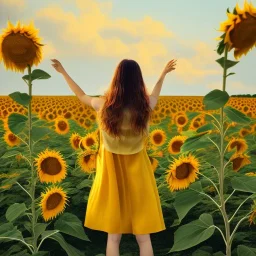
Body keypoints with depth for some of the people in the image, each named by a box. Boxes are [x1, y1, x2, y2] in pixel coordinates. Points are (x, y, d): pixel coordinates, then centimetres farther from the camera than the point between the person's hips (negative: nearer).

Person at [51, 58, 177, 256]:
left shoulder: (104, 105, -13)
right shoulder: (145, 106, -11)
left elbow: (81, 95, 8)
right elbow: (155, 95, 14)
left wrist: (63, 72, 23)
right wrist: (164, 74, 32)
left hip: (112, 170, 0)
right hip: (137, 171, 0)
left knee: (113, 236, 13)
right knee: (144, 236, 12)